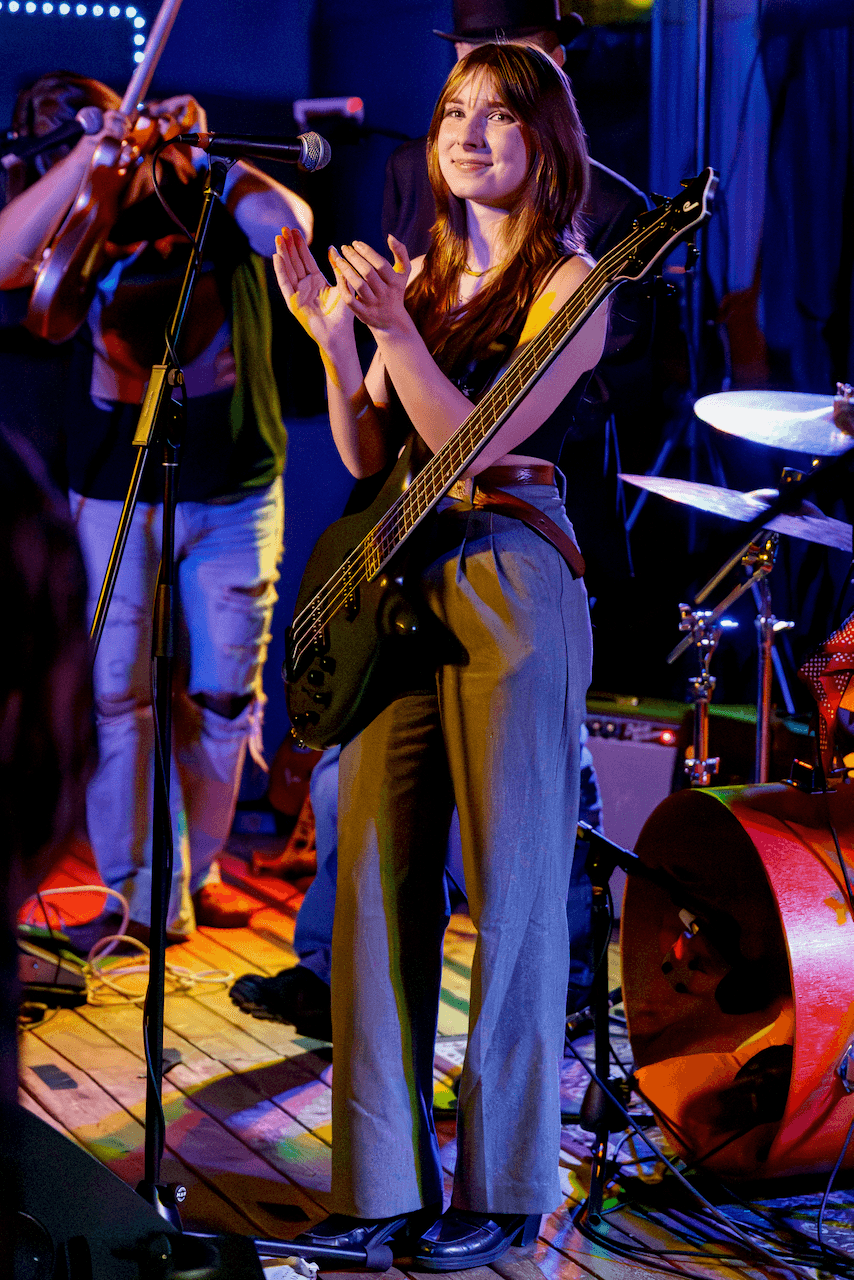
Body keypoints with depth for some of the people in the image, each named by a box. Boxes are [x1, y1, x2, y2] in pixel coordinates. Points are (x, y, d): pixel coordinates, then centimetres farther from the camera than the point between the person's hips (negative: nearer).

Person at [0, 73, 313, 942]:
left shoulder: (213, 190, 1)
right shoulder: (72, 223, 1)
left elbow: (290, 227, -21)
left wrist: (198, 145, -23)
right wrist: (93, 150, -25)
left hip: (234, 493, 0)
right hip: (114, 496, 0)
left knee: (222, 693, 7)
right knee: (115, 692, -4)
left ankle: (195, 871, 25)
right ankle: (141, 897, 6)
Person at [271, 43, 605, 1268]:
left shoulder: (567, 284, -3)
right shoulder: (425, 274, 16)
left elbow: (475, 440, -14)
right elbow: (368, 456, 11)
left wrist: (392, 326, -20)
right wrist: (330, 334, 0)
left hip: (510, 586, -7)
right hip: (398, 583, 7)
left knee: (510, 893, -2)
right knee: (378, 882, 5)